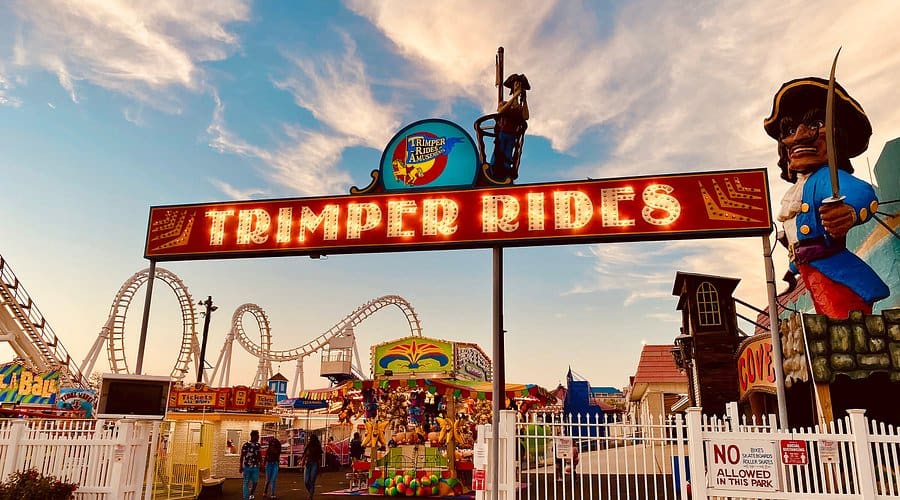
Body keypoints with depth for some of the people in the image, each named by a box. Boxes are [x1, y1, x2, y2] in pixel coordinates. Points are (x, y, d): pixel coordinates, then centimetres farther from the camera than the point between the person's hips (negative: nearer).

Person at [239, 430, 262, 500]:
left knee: (255, 482, 5)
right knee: (246, 483, 3)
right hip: (247, 467, -4)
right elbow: (242, 456, -5)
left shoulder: (258, 445, 6)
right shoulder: (246, 445, -8)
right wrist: (241, 466, -6)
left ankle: (251, 494, 28)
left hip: (255, 467, 4)